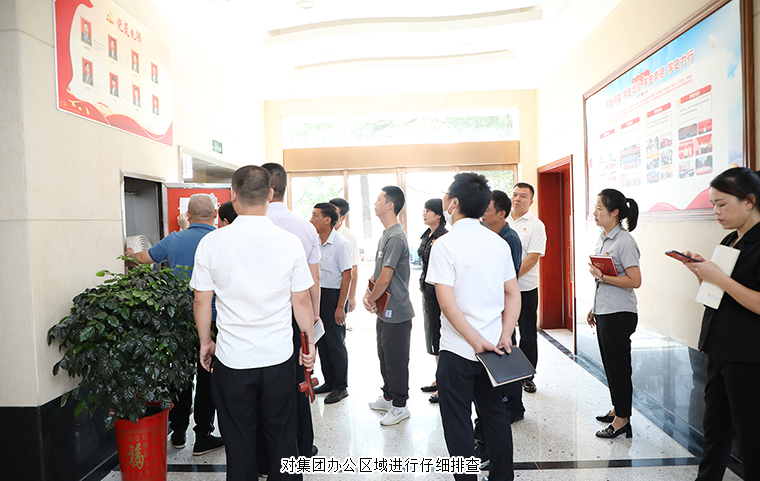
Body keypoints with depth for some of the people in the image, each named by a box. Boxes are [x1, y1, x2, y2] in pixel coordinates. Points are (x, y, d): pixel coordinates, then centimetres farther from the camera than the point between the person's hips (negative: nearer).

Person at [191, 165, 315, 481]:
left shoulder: (211, 242, -9)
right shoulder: (289, 242, -8)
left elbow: (201, 301, -2)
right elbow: (302, 301, -2)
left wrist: (205, 342, 14)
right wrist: (310, 343, 11)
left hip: (231, 360, 0)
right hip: (279, 358, 1)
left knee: (239, 444, 15)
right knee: (282, 439, 17)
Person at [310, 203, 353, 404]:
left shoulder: (340, 243, -15)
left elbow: (346, 276, -15)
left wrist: (340, 306, -18)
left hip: (333, 296, -7)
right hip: (318, 295, 7)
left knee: (336, 344, 2)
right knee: (321, 341, 14)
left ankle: (341, 387, 16)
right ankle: (329, 381, 29)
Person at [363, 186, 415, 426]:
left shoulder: (396, 237, -21)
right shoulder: (385, 235, 12)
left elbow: (385, 279, -21)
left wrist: (372, 299, -6)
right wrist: (367, 294, 4)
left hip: (396, 313, -10)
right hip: (384, 311, 10)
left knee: (396, 360, 3)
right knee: (385, 357, 22)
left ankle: (400, 406, 18)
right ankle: (388, 397, 38)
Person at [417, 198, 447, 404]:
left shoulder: (445, 237, -16)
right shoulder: (426, 235, 12)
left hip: (440, 292, -10)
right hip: (427, 291, 10)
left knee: (440, 336, -2)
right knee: (432, 334, 17)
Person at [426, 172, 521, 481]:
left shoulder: (446, 244, -15)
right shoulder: (498, 243, 4)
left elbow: (447, 302, -20)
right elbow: (513, 294, 4)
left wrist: (476, 341, -15)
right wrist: (504, 337, -1)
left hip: (458, 351, -6)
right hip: (492, 347, 6)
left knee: (458, 423, 9)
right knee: (494, 415, 20)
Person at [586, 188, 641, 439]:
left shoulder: (625, 242, -17)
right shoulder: (601, 238, 10)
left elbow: (635, 281, -21)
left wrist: (602, 276, -21)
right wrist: (595, 308, 18)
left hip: (619, 314, -9)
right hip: (604, 312, 9)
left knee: (619, 365, 2)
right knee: (609, 364, 18)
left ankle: (623, 419, 16)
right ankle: (617, 409, 33)